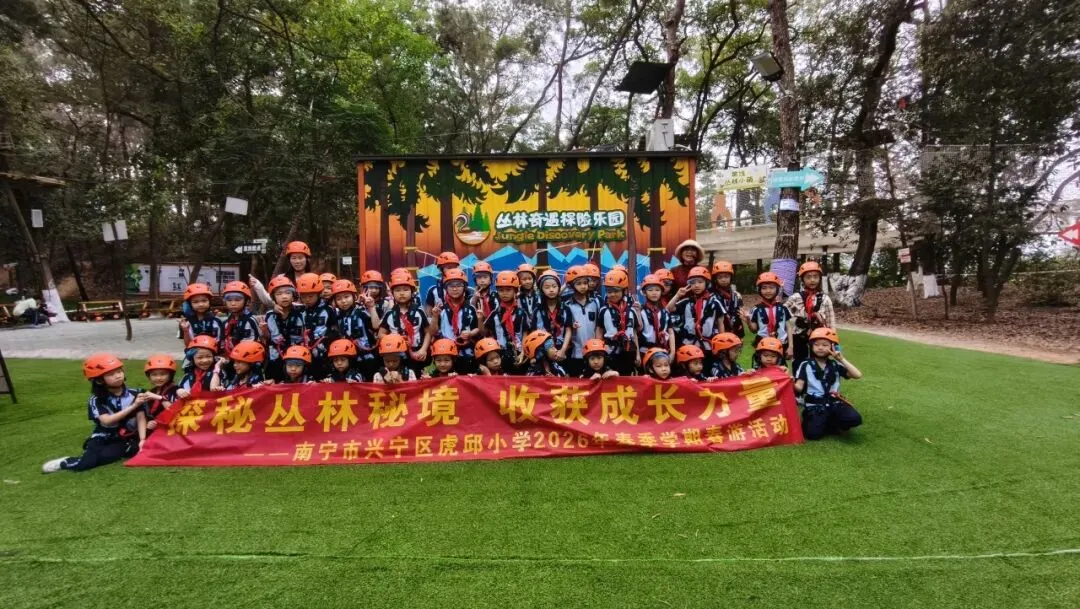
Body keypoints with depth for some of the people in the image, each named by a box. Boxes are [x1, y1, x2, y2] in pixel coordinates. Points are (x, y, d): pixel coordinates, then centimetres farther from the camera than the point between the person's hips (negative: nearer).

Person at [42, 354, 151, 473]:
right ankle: (64, 463, 11)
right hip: (102, 439, 0)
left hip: (125, 439, 0)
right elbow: (107, 421, -20)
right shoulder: (96, 400, -6)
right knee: (86, 462, -22)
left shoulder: (134, 394, -5)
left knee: (104, 456, -29)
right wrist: (133, 406, -28)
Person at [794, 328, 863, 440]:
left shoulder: (835, 365, 10)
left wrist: (842, 360, -7)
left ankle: (830, 424, 2)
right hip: (814, 405, -3)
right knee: (813, 433, -25)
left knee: (855, 419, -26)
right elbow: (799, 387, -6)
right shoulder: (806, 365, 2)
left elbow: (858, 375, -2)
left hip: (834, 402, 3)